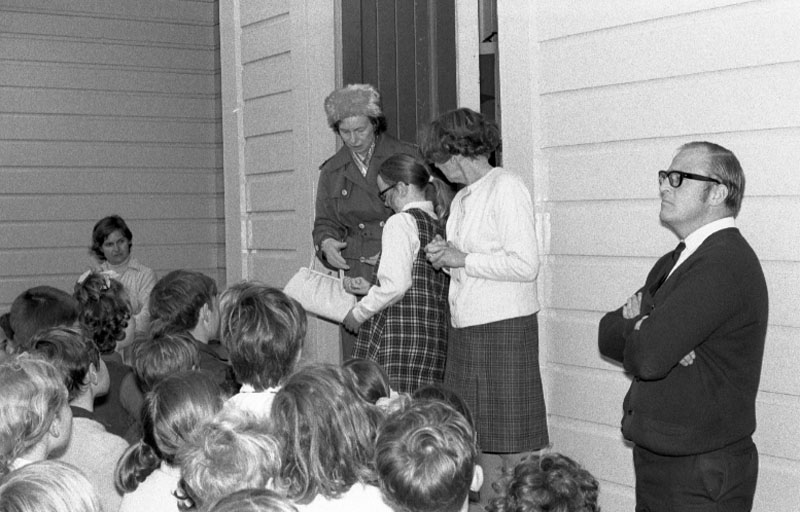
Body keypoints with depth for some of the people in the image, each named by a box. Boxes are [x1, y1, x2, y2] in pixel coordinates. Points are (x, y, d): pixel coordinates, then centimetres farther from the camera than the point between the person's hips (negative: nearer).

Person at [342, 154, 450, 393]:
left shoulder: (401, 222, -6)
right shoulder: (441, 225, 15)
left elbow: (396, 286, -16)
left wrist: (358, 313, -2)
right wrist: (371, 288, 22)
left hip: (399, 333, -8)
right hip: (435, 333, 8)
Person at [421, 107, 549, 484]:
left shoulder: (507, 188, -10)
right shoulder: (462, 199, 16)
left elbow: (525, 265, -18)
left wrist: (463, 259, -13)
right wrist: (445, 257, 3)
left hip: (504, 327, -8)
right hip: (465, 327, 8)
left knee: (510, 440, -2)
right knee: (481, 438, 11)